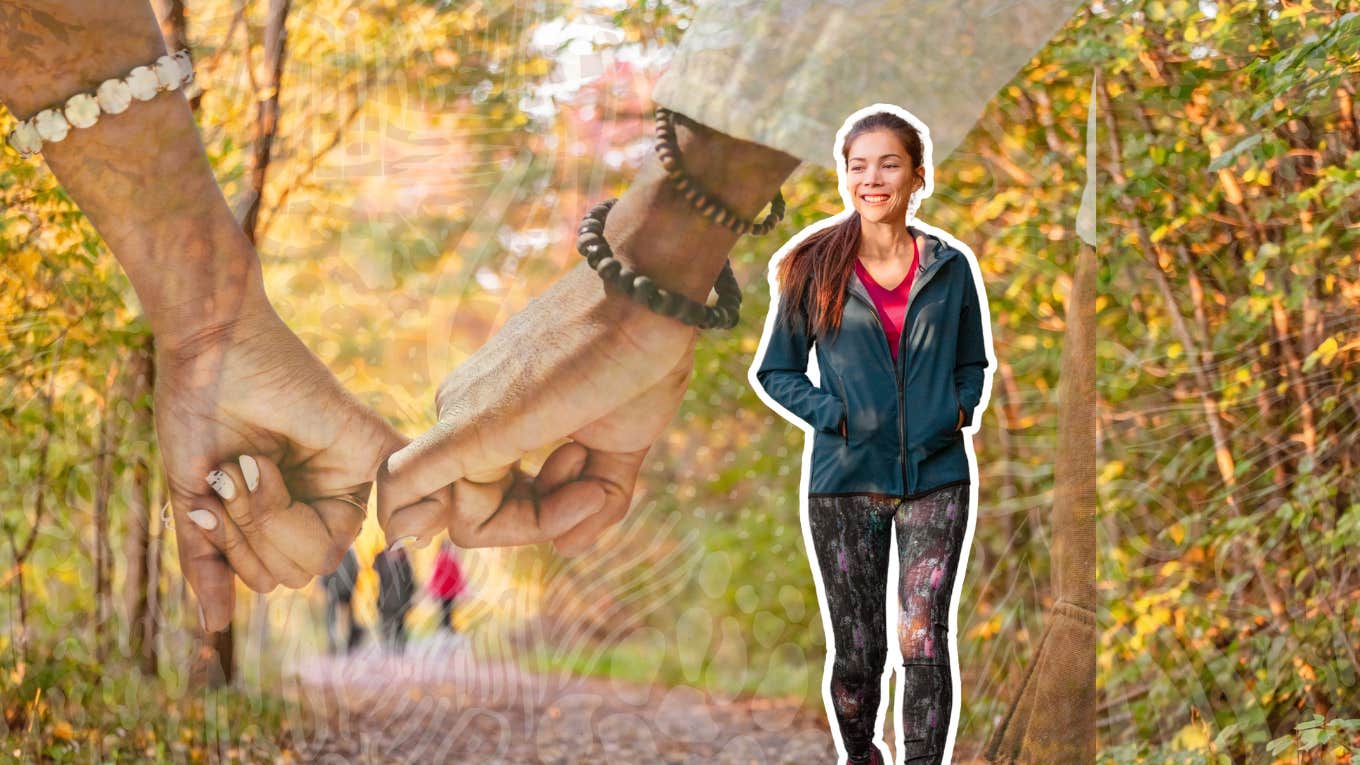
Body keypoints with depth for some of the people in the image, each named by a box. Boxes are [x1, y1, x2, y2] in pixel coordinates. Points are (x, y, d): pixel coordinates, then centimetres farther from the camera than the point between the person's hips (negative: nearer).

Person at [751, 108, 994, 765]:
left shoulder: (950, 266, 5)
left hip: (936, 477, 0)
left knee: (924, 639, -13)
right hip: (845, 479, 0)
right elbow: (772, 371, 6)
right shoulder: (814, 268, 1)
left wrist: (962, 410, -2)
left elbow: (974, 362, 18)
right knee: (856, 650, 7)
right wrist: (833, 415, -9)